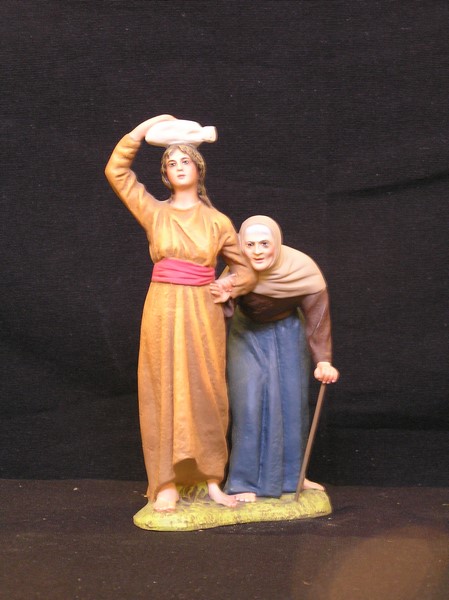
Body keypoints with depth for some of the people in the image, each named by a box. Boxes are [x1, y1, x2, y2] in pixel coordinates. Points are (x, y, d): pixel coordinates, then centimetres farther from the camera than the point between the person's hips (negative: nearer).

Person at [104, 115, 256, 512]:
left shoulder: (218, 221, 5)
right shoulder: (154, 212, 5)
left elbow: (245, 268, 12)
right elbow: (116, 170, 2)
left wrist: (231, 286, -8)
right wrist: (146, 127, 1)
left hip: (203, 312, 0)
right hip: (163, 310, 0)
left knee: (205, 394, 4)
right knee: (164, 394, 1)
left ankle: (211, 478, 14)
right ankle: (166, 483, 7)